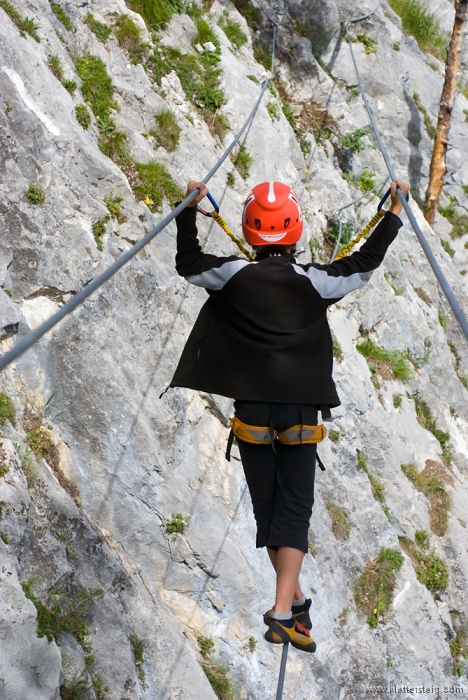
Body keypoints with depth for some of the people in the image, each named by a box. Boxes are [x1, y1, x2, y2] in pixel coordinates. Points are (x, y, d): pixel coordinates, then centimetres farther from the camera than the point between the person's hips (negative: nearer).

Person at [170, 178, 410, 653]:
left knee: (267, 507, 14)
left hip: (252, 413, 1)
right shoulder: (314, 281, -4)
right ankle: (283, 612, -11)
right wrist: (394, 211, 19)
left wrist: (189, 213, 26)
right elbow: (365, 263, 8)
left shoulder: (233, 276, -2)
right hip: (302, 413, -1)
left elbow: (188, 265, 15)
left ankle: (295, 600, 24)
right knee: (294, 508, 1)